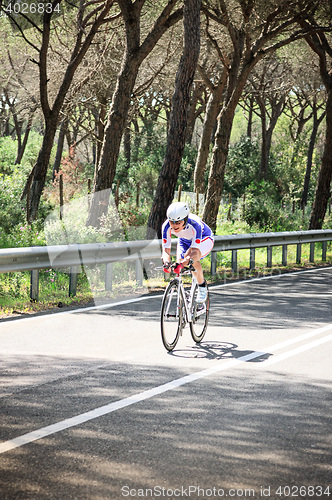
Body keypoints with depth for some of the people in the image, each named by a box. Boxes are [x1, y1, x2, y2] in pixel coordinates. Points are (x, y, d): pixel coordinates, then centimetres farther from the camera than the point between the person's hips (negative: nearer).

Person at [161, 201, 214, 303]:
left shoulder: (194, 224, -42)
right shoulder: (166, 226, -32)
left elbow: (195, 250, -46)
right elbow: (166, 250, -33)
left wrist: (188, 259, -67)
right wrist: (166, 263, -54)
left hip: (204, 238, -5)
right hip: (185, 240, 5)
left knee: (193, 258, -33)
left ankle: (202, 286, -11)